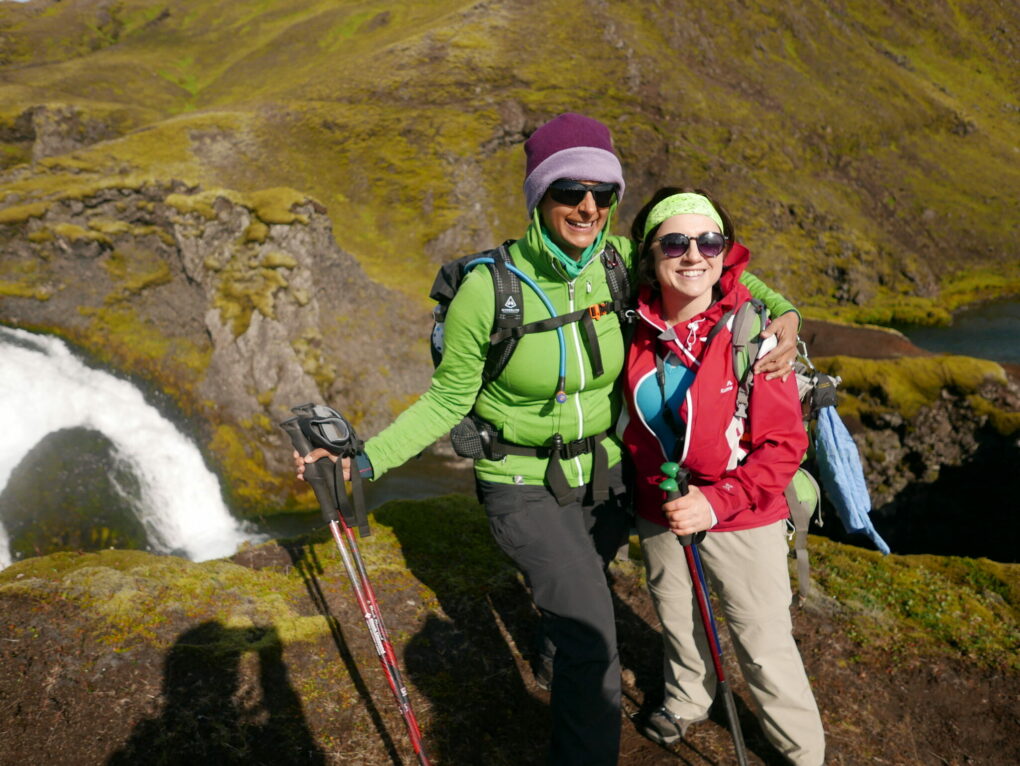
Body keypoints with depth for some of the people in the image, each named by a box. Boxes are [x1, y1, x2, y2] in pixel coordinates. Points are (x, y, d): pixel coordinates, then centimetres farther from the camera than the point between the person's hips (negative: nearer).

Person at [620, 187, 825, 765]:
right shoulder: (639, 328, -9)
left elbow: (784, 445, -17)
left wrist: (719, 501, -26)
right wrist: (652, 490, 3)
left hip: (742, 521, -4)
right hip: (659, 512, 4)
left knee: (765, 646, 5)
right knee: (677, 619, 24)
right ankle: (688, 700, 53)